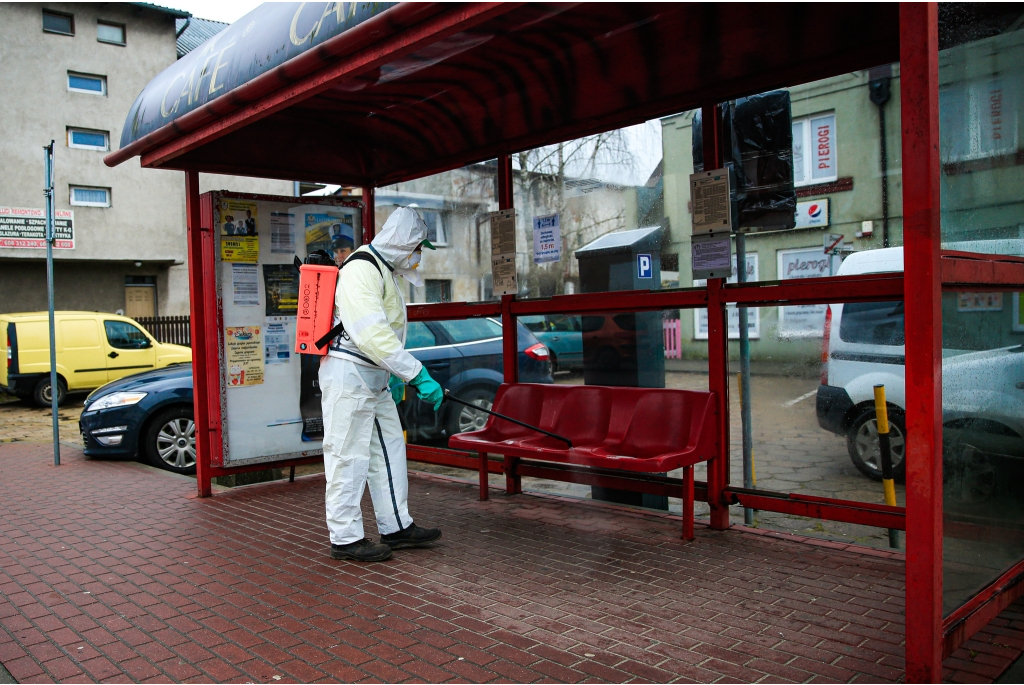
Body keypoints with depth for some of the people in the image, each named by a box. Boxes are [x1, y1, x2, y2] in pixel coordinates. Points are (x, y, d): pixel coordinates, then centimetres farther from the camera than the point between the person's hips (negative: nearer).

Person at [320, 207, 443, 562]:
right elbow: (372, 335, -28)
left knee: (389, 449, 13)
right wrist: (417, 373, -30)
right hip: (349, 376, -11)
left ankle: (396, 527, 23)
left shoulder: (383, 270, 17)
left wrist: (393, 374, 25)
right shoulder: (361, 269, -18)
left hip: (374, 379, 11)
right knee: (349, 456, -3)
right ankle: (345, 537, 8)